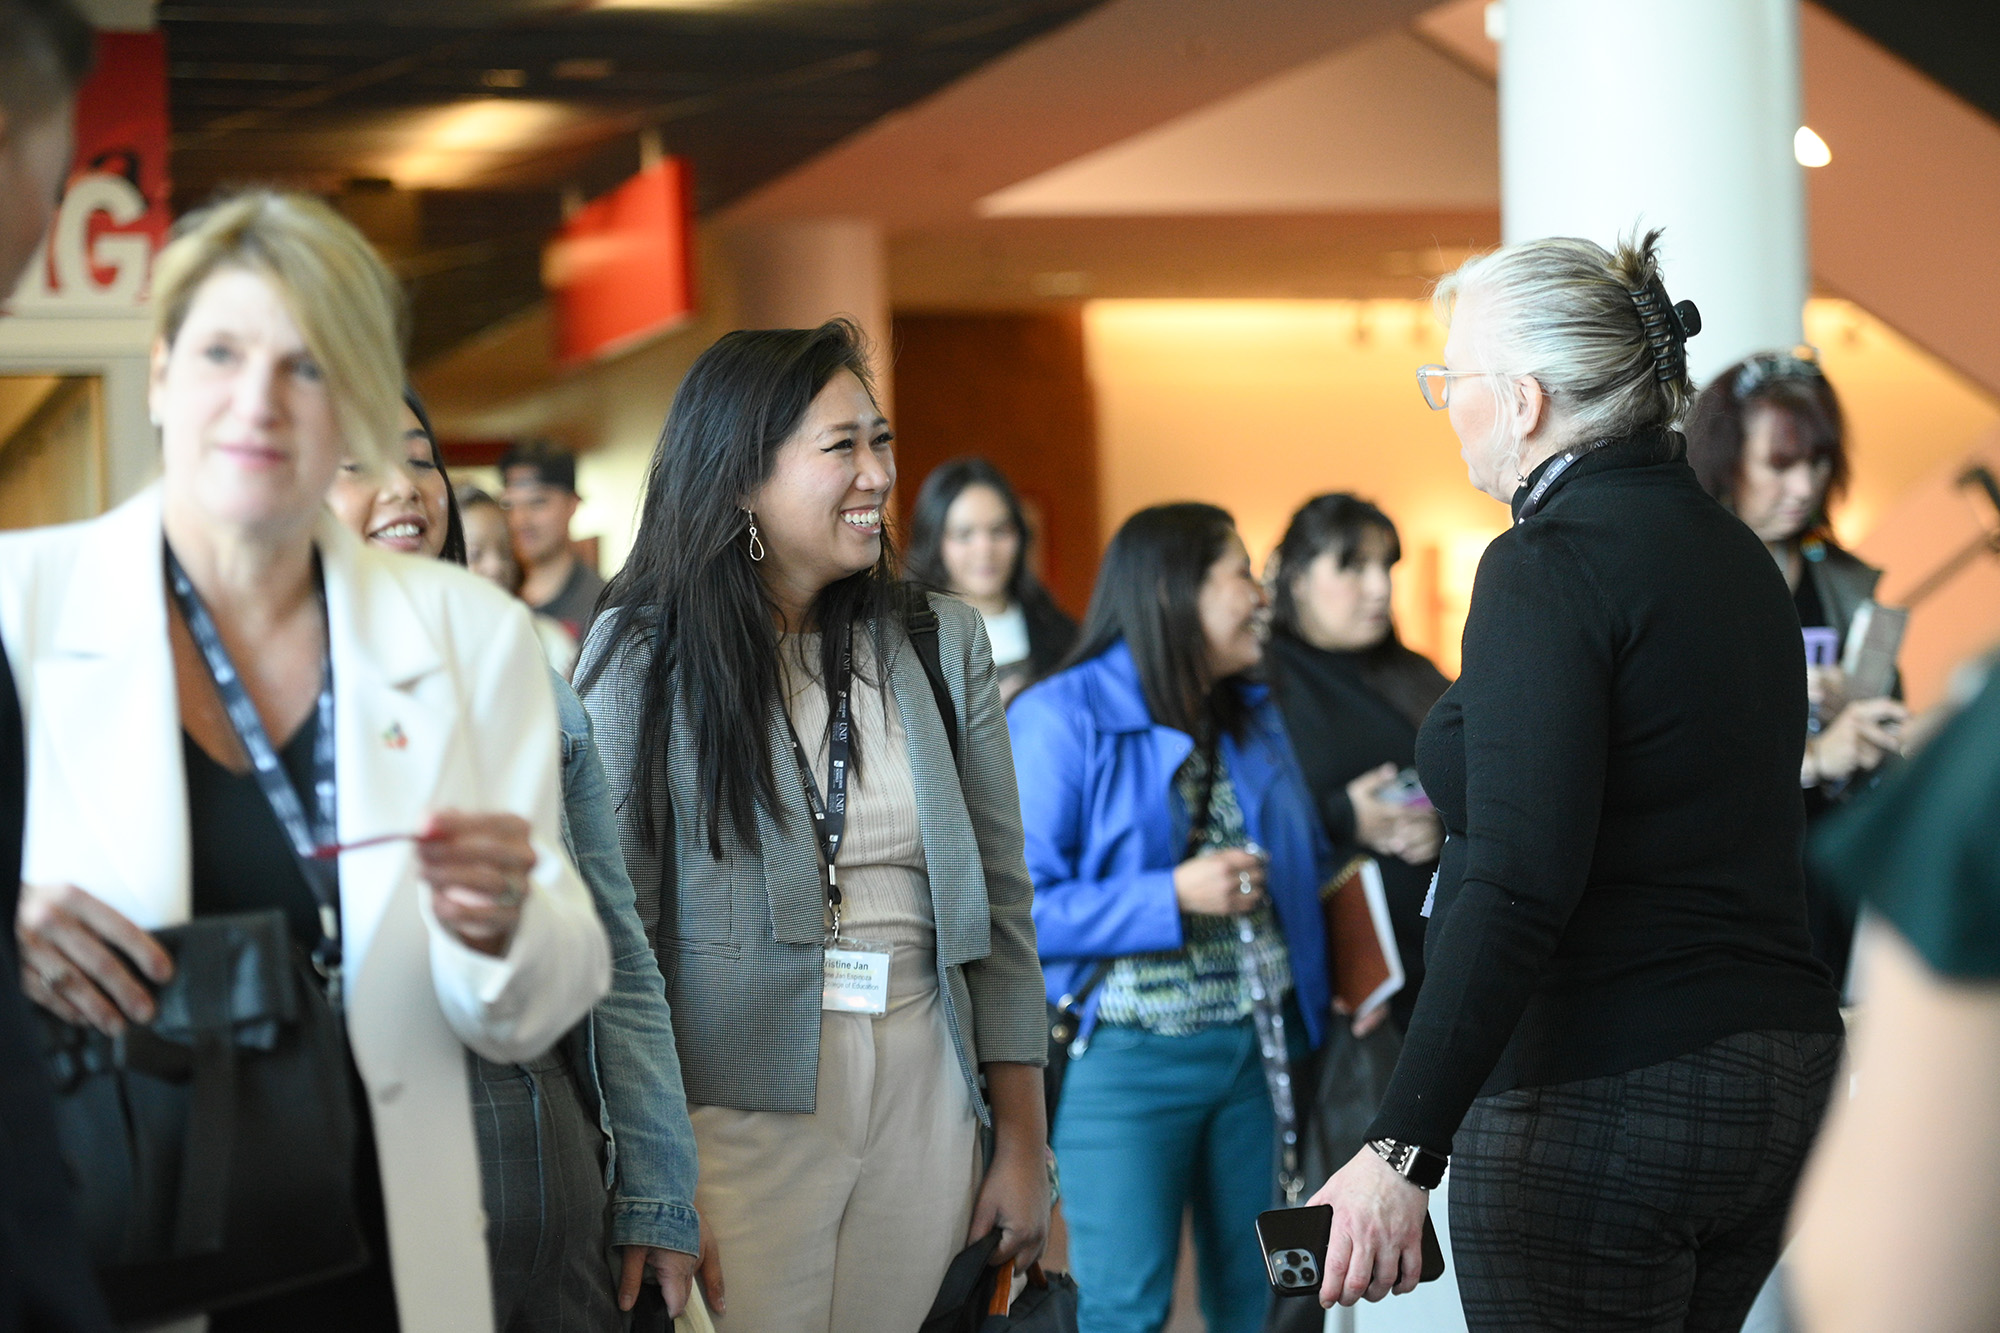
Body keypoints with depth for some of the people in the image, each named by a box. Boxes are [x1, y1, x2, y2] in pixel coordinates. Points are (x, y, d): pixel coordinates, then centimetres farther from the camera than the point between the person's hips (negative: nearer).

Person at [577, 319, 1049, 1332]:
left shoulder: (941, 643, 8)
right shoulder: (641, 651, -1)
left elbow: (1002, 906, 9)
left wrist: (1024, 1148, 7)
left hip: (924, 1101, 3)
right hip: (735, 1109, -3)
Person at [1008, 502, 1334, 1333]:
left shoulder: (1255, 718, 13)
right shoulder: (1061, 720, -9)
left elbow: (1303, 866, 23)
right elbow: (1017, 906, -15)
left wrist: (1320, 976, 4)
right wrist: (1173, 898, -20)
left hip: (1254, 1047, 6)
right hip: (1126, 1058, -6)